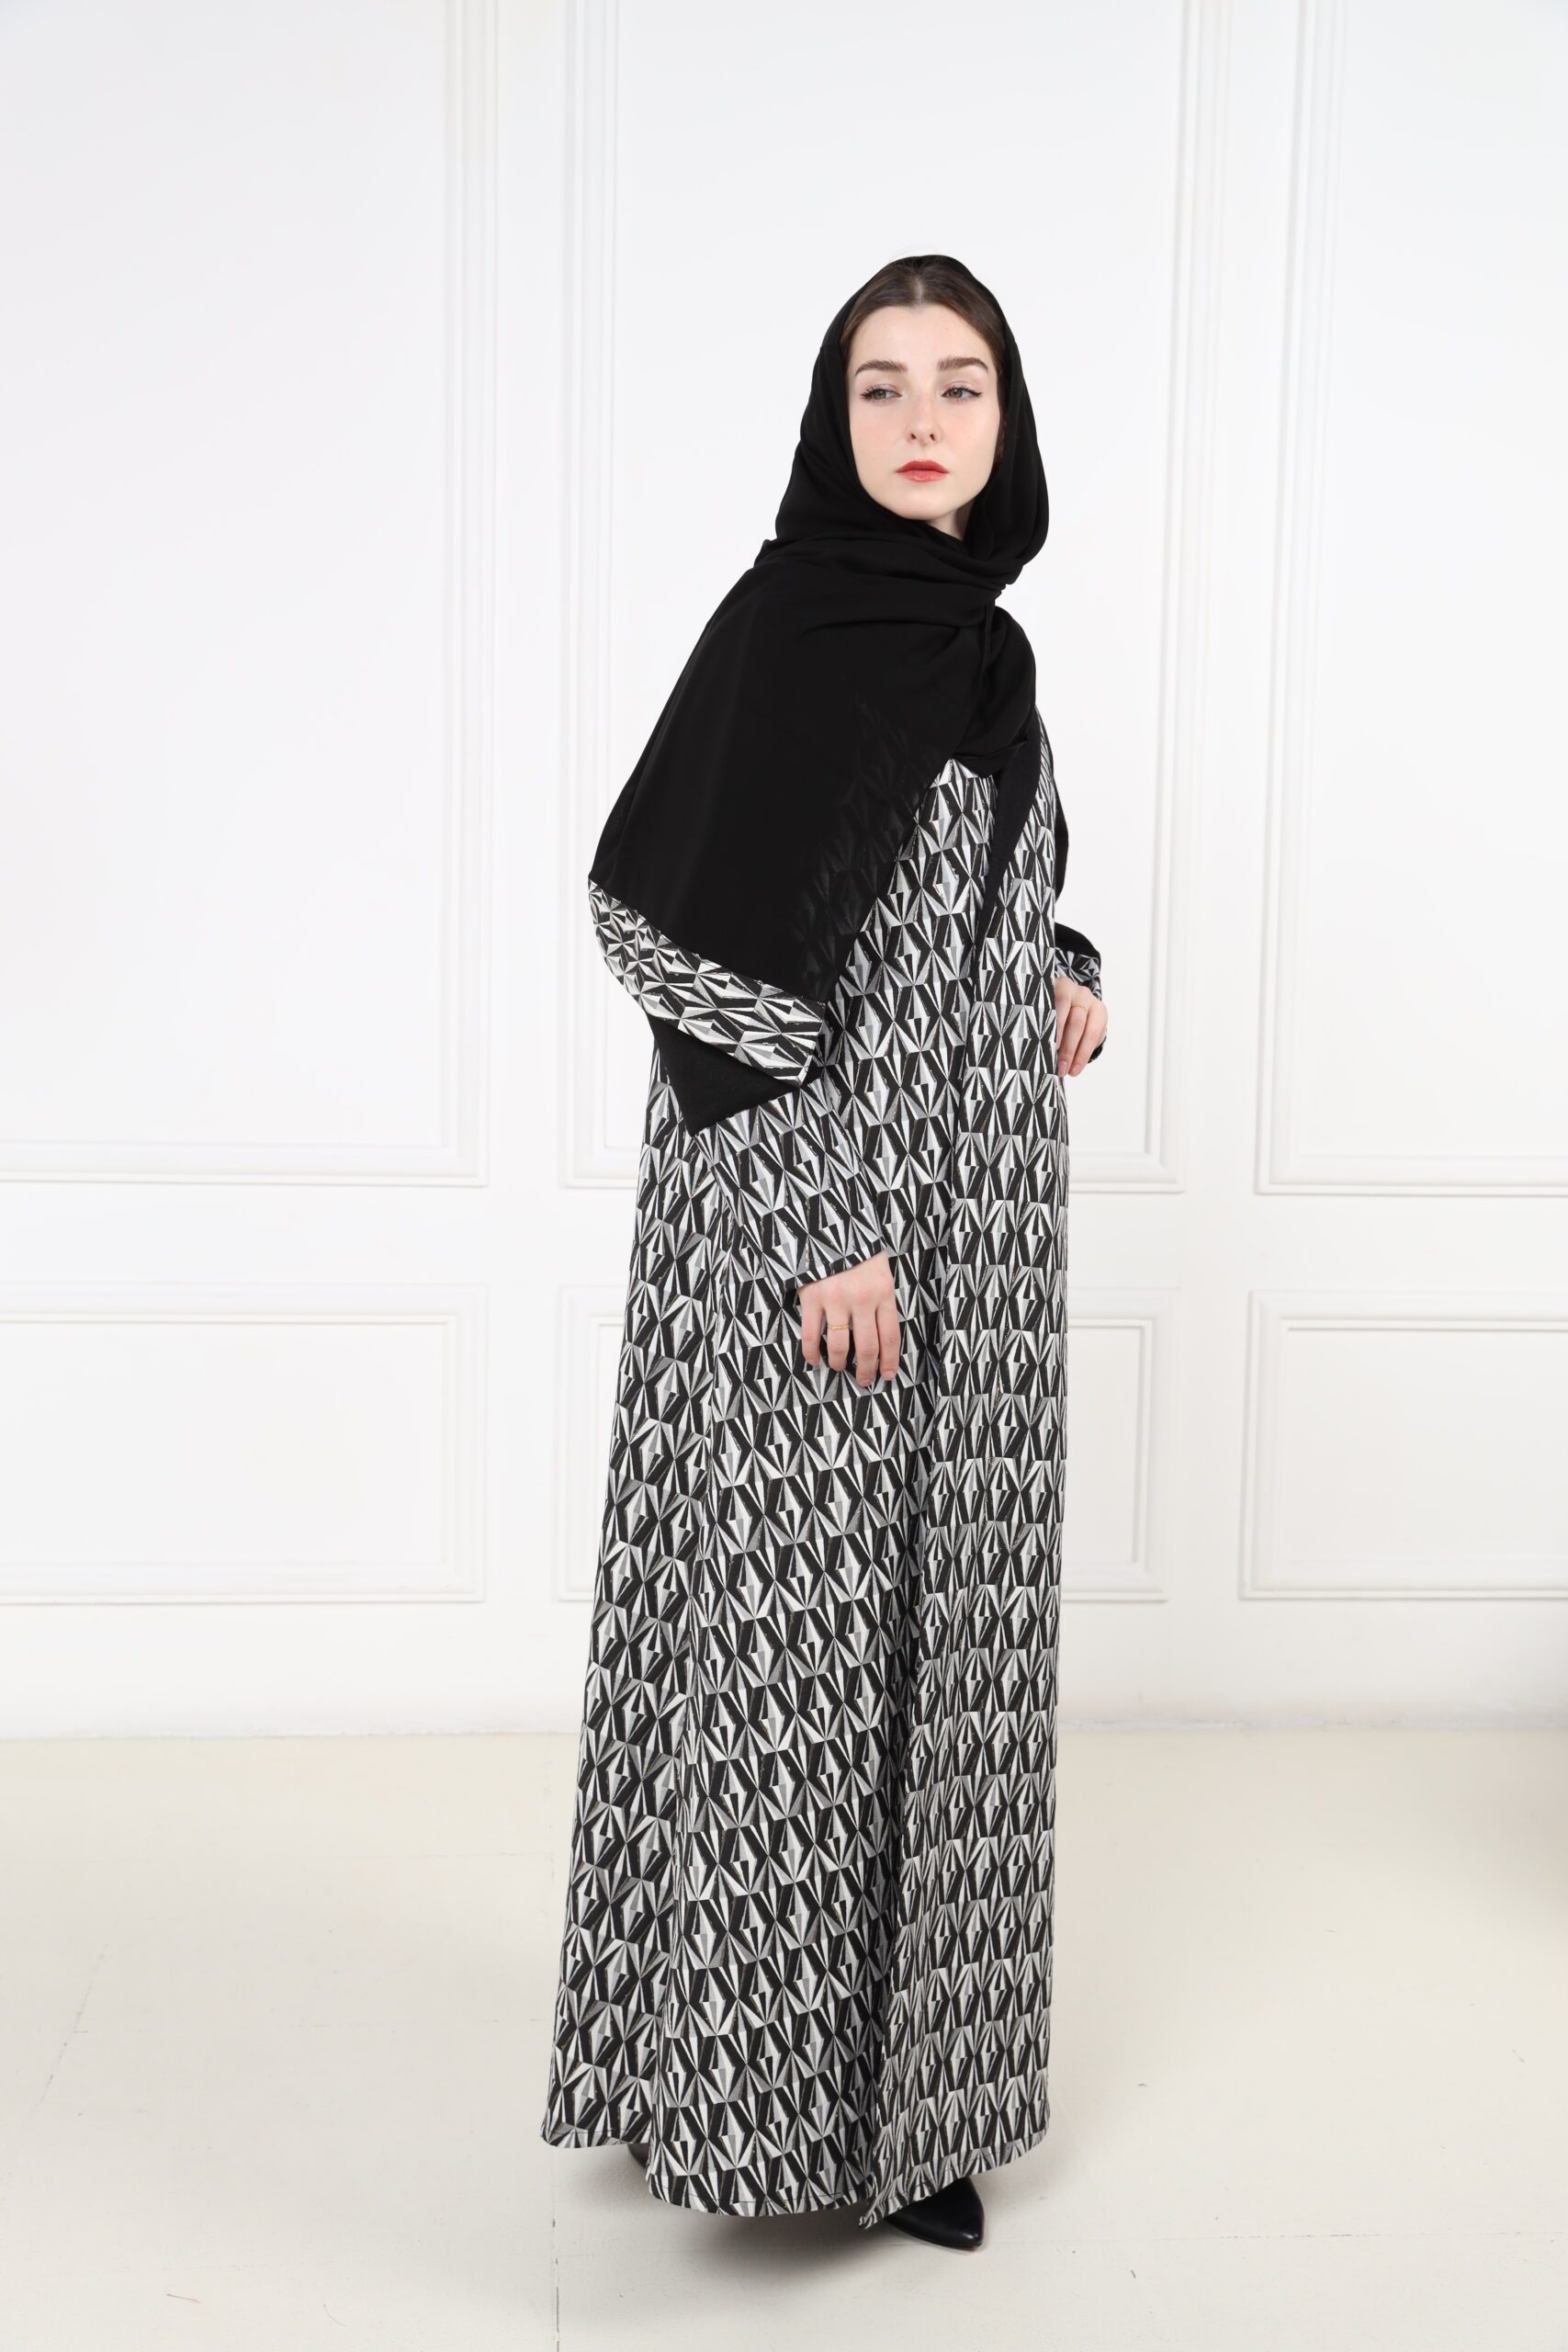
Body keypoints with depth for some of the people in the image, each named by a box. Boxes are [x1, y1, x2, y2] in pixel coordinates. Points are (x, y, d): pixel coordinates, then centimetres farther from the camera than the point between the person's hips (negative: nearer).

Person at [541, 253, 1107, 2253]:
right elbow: (703, 934, -17)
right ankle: (764, 2083, 19)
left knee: (930, 1621, 13)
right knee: (795, 1620, 1)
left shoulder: (977, 637, 11)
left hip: (969, 1217, 8)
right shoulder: (790, 623, -12)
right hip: (809, 1203, -8)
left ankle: (902, 2077, 29)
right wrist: (822, 1222, -21)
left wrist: (1060, 970, 4)